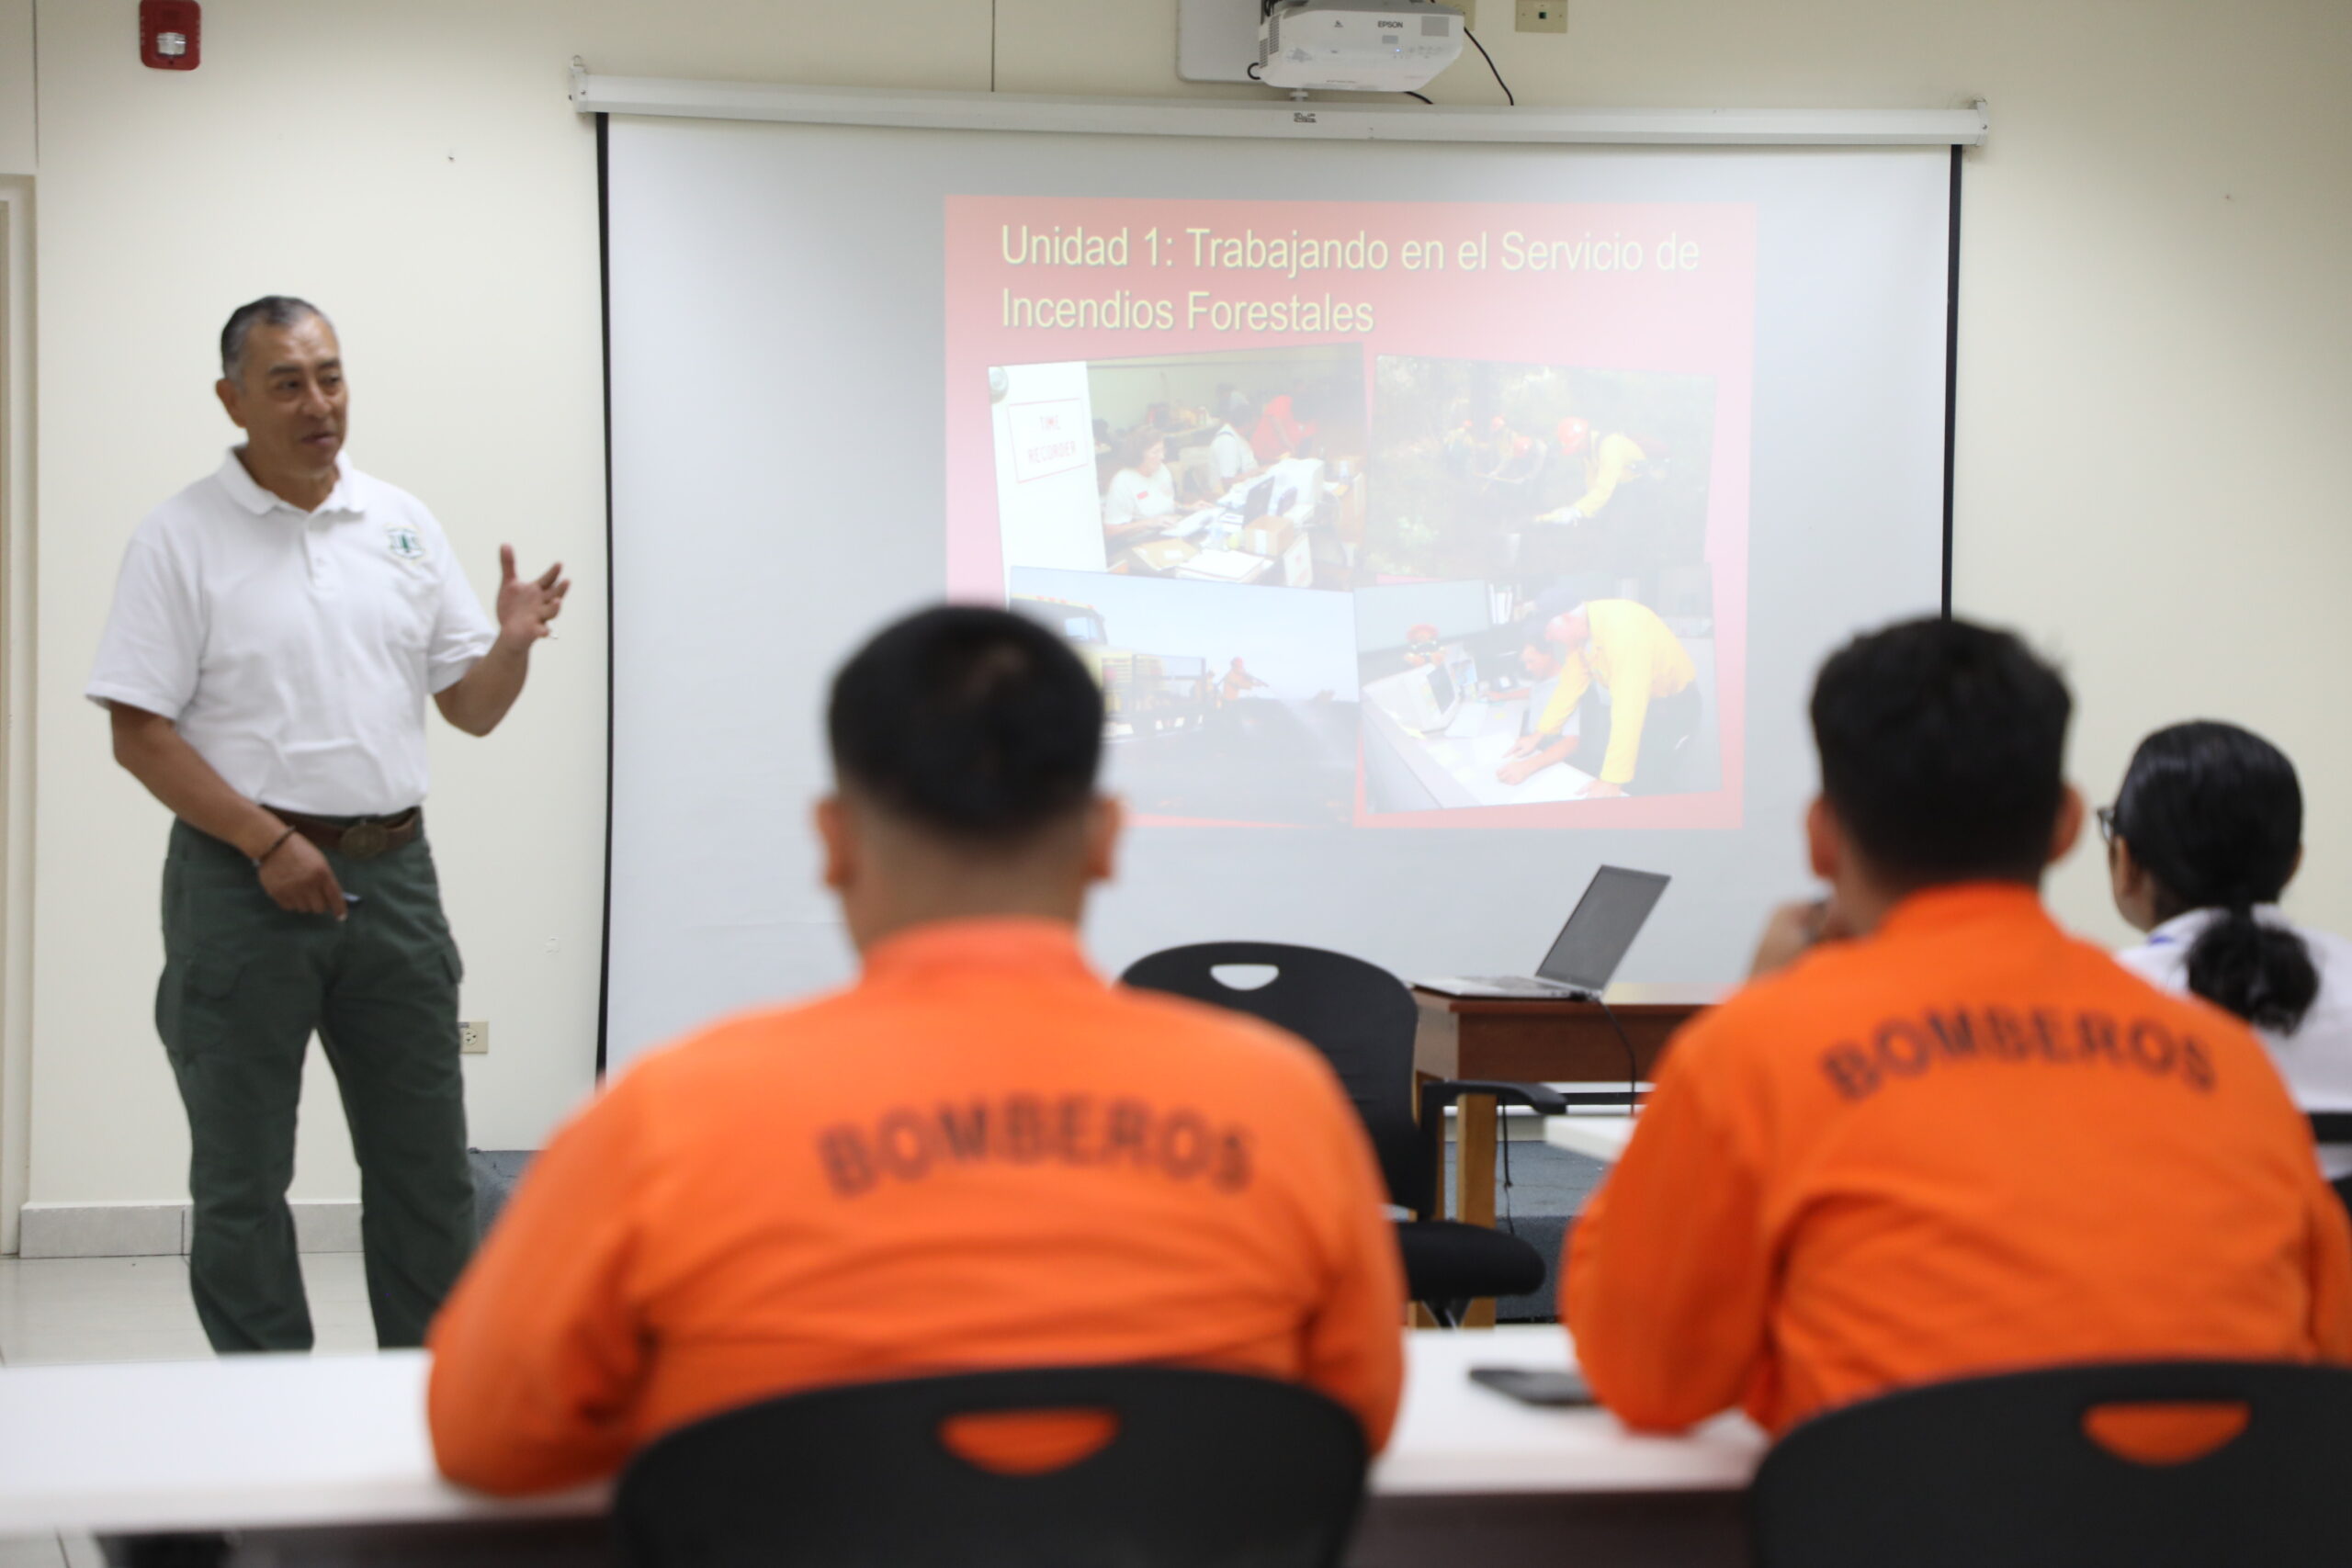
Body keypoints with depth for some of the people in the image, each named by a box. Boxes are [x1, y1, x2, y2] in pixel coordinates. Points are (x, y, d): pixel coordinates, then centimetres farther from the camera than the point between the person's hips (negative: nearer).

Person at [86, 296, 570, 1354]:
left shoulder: (403, 526, 9)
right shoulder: (182, 539, -4)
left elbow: (471, 709, 11)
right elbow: (138, 732, -8)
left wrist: (514, 640, -10)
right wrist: (269, 842, -16)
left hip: (391, 873, 4)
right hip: (243, 884, -4)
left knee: (425, 1165, 9)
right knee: (243, 1178, 4)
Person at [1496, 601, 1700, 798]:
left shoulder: (1624, 630, -37)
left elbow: (1628, 707, -39)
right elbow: (1571, 683, 0)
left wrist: (1613, 779, -39)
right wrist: (1540, 734, -4)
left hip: (1673, 703, -7)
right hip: (1634, 701, 7)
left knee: (1639, 781, -16)